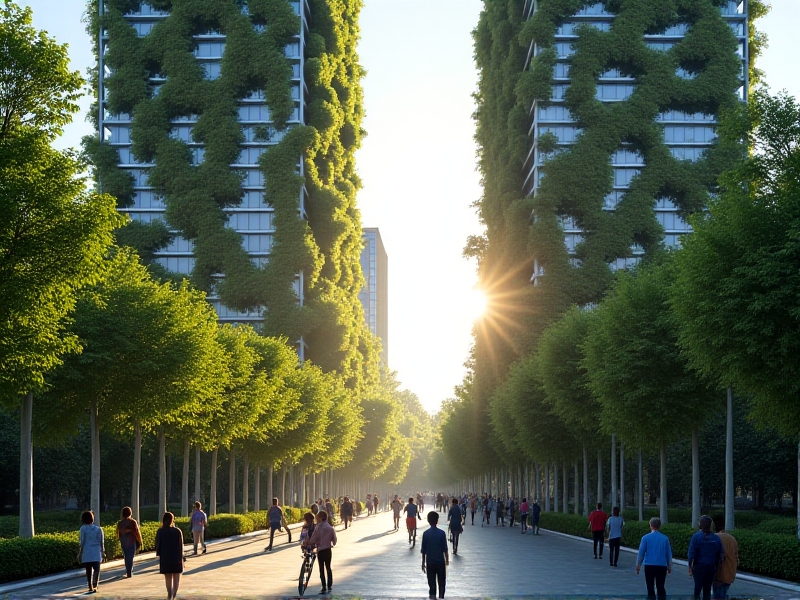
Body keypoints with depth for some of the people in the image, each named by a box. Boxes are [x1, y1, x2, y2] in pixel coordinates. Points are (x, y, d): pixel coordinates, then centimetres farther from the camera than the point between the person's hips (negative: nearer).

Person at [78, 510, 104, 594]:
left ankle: (90, 587, 13)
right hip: (97, 553, 1)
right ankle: (95, 585, -22)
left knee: (88, 571, 9)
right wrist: (102, 552, 13)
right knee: (96, 569, -1)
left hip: (86, 553, -1)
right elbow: (102, 542, 4)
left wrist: (80, 553, 1)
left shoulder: (83, 528, -4)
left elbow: (82, 542, -5)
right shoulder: (98, 529, 4)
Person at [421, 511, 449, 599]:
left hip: (430, 563, 1)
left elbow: (423, 551, -3)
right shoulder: (441, 533, -10)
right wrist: (447, 559, 10)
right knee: (441, 584, 14)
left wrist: (423, 563, 7)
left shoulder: (426, 534, -7)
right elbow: (445, 549, -6)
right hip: (440, 562, -1)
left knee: (432, 585, 5)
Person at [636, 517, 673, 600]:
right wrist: (669, 567, 17)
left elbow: (641, 553, -1)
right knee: (661, 588, 7)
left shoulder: (645, 538, -4)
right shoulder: (665, 538, 1)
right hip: (662, 566, 1)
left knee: (650, 588, 4)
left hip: (649, 566, -1)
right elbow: (669, 553, 7)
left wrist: (638, 565, 11)